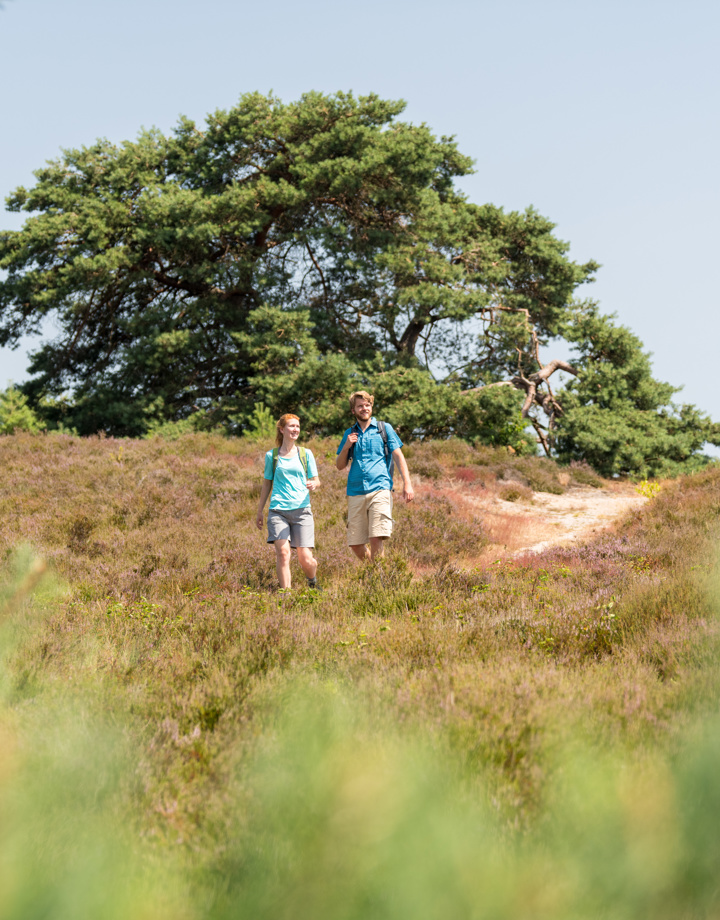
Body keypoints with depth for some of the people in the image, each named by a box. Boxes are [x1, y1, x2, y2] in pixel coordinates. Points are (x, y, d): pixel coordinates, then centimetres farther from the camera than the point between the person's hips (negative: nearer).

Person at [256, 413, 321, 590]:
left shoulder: (306, 454, 11)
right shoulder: (271, 455, 10)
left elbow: (316, 480, 12)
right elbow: (267, 483, 18)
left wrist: (313, 485, -14)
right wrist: (259, 511, 19)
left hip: (302, 509, 0)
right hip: (278, 510, 0)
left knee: (305, 559, -4)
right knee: (283, 552, -18)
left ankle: (313, 582, 27)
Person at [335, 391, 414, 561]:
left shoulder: (384, 428, 9)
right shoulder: (350, 434, 17)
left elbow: (398, 456, 6)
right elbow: (340, 466, 17)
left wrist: (407, 483, -5)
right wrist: (346, 447, -1)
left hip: (379, 489, -3)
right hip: (356, 493, 4)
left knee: (376, 539, -17)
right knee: (355, 544, 2)